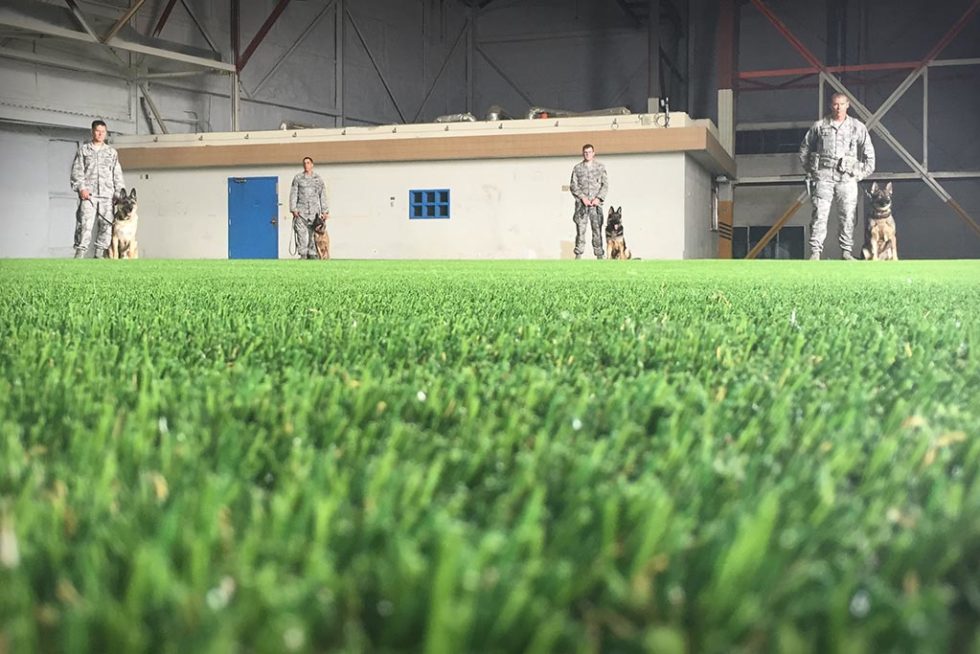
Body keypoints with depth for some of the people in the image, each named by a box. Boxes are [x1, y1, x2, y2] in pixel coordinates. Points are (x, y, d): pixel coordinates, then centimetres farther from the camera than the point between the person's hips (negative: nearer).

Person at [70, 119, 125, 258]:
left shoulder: (112, 152, 18)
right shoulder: (83, 149, 12)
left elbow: (117, 174, 17)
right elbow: (77, 171, 6)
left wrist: (120, 192, 6)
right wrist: (81, 188, -8)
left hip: (107, 194, 3)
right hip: (88, 194, -2)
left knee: (107, 224, -3)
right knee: (85, 223, -11)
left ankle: (100, 253, 2)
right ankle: (80, 252, -12)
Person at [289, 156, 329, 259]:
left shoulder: (318, 178, 12)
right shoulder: (298, 177, 9)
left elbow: (323, 195, 13)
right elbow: (293, 194, 5)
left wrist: (325, 211, 7)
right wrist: (293, 209, -5)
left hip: (314, 210, 1)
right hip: (301, 210, -1)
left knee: (314, 233, -4)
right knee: (301, 232, -9)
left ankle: (312, 255, 0)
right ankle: (303, 255, -6)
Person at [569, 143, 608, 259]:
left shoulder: (600, 167, 9)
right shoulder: (577, 168, 9)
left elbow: (605, 185, 5)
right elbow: (573, 186, 5)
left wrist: (598, 198, -8)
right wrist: (583, 197, -8)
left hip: (596, 203, 0)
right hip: (581, 203, 0)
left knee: (597, 229, -3)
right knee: (580, 229, -4)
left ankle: (599, 255, 0)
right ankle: (578, 255, -2)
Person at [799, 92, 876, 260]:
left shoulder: (857, 127, 8)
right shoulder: (819, 126, 6)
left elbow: (869, 152, 13)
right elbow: (804, 148, 16)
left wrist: (862, 173, 6)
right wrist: (809, 170, 11)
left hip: (847, 178, 1)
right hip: (823, 177, -1)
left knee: (848, 216, 0)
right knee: (819, 215, -6)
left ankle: (846, 251, 9)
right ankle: (815, 251, -4)